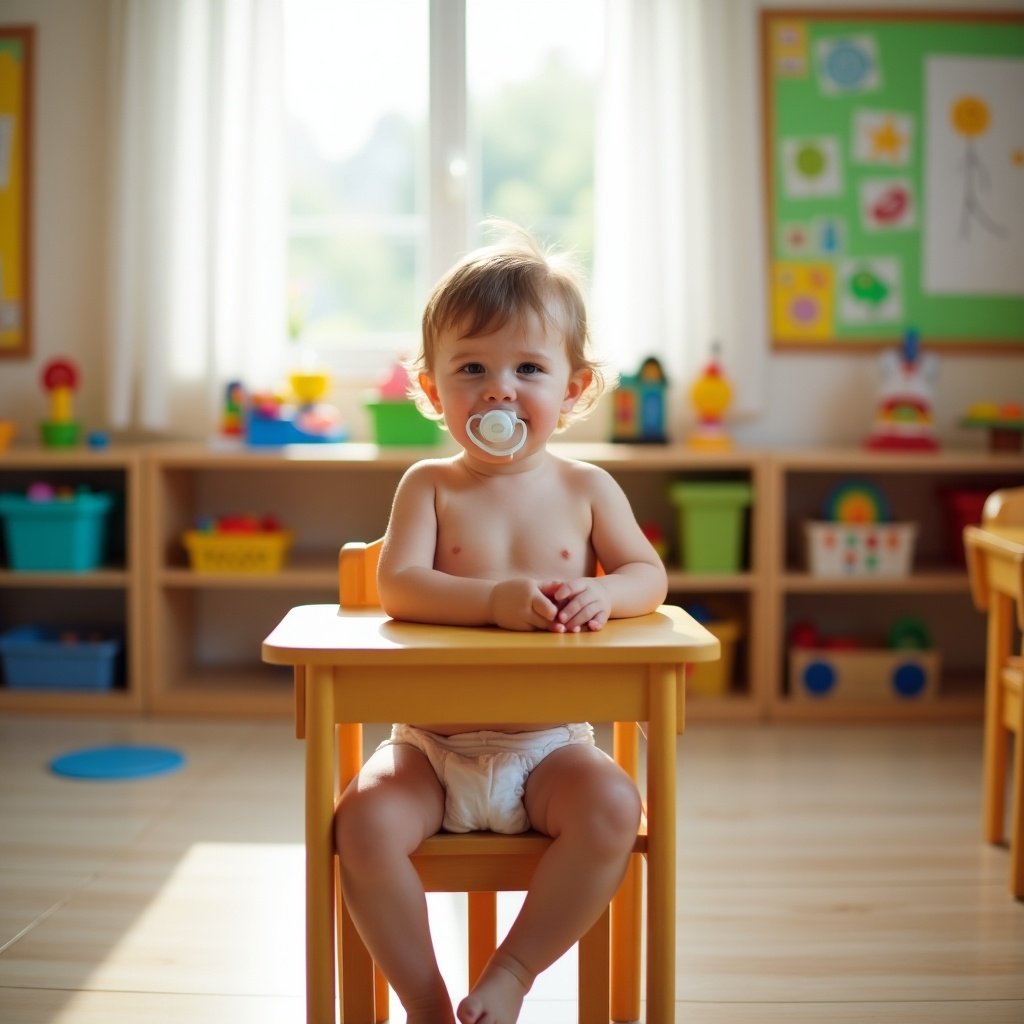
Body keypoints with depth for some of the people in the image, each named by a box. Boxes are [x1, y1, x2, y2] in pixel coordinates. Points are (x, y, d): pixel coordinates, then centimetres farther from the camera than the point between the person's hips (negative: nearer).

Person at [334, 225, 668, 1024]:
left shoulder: (586, 489, 4)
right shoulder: (430, 486, -1)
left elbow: (648, 574, 0)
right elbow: (397, 585, -15)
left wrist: (604, 595, -24)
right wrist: (494, 599, -33)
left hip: (548, 742, 1)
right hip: (433, 743, 0)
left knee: (611, 808, -27)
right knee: (365, 822, -25)